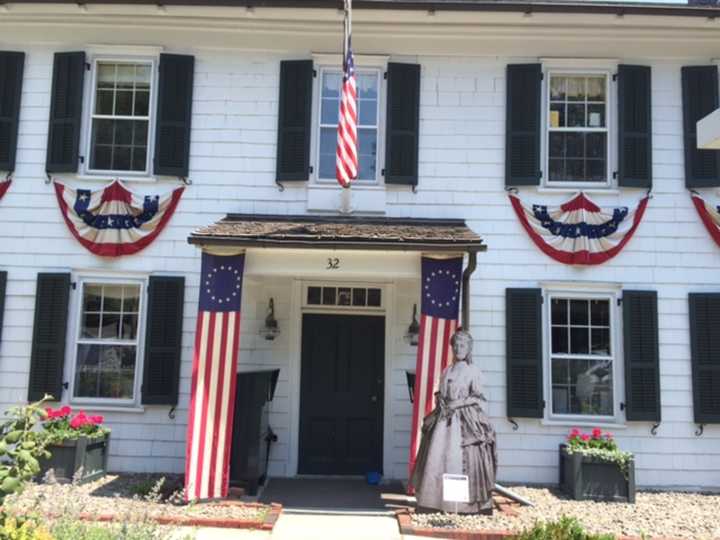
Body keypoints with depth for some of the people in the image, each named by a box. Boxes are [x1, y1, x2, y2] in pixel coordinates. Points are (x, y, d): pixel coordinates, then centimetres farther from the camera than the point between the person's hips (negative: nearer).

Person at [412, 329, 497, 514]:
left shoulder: (473, 371, 1)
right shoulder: (447, 370, 15)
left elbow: (478, 398, -4)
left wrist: (458, 403, -15)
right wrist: (440, 402, -2)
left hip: (464, 420, -5)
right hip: (444, 418, 5)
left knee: (461, 460, -9)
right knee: (438, 456, 0)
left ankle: (464, 505, -1)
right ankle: (437, 502, 7)